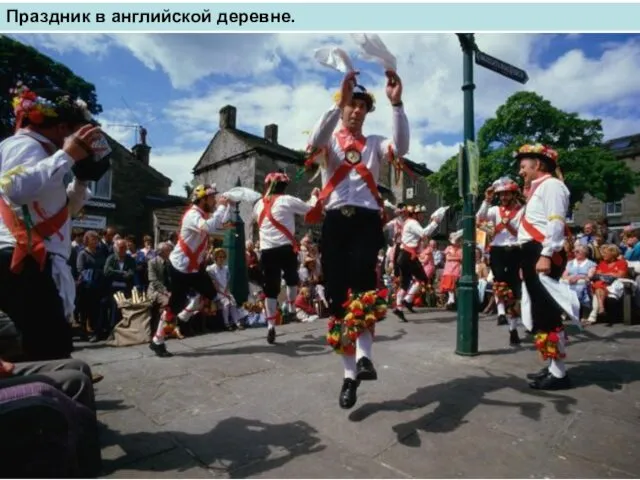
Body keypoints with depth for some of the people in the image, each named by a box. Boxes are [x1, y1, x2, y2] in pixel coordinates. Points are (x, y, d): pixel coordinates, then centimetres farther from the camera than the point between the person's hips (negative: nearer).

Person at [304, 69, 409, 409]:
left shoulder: (374, 143, 20)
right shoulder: (329, 142, 16)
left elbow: (401, 148, -4)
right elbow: (314, 143, -11)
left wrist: (396, 103, -13)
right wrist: (339, 101, -18)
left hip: (367, 219, 0)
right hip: (335, 221, 0)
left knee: (362, 282, -29)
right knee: (338, 297, -1)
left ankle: (363, 356, -26)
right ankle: (350, 373, 9)